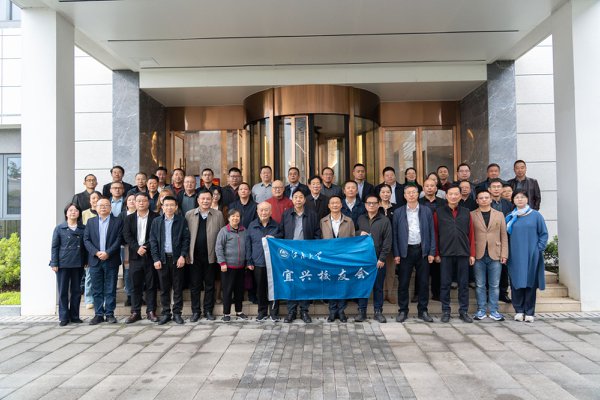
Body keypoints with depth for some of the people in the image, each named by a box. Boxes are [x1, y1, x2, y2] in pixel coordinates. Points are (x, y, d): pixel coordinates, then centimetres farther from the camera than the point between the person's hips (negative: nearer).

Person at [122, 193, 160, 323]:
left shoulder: (156, 217, 2)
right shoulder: (129, 218, 10)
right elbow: (127, 236, 0)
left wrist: (146, 247, -15)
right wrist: (137, 248, -13)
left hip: (150, 255, -2)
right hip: (135, 256, 2)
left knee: (151, 285, 3)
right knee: (135, 285, 5)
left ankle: (151, 311, 11)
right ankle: (135, 312, 13)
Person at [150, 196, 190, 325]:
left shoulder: (181, 221, 1)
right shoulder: (156, 221, 6)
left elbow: (186, 239, -1)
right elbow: (153, 241, 4)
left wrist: (183, 256, -10)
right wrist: (156, 259, -4)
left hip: (177, 258, -2)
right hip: (162, 258, 2)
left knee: (178, 288, 4)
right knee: (164, 288, 7)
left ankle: (177, 313, 12)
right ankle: (165, 313, 16)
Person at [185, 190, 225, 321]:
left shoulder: (218, 215, 3)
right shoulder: (189, 214, 4)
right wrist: (186, 254, -2)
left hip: (211, 256, 0)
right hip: (194, 256, 0)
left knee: (210, 285, 8)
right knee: (194, 285, 7)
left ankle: (208, 311, 19)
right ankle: (195, 311, 18)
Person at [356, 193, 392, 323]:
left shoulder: (385, 220, 2)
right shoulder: (360, 219, 10)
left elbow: (387, 241, -2)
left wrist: (382, 258, -9)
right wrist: (359, 233, -6)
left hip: (378, 259, -2)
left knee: (378, 286, 5)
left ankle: (378, 312, 15)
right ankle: (361, 311, 13)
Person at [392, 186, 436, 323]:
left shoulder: (426, 211, 6)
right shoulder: (398, 212, 4)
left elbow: (432, 232, 5)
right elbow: (395, 234, 2)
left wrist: (432, 252, -2)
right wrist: (396, 254, -4)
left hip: (422, 251, 1)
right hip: (405, 251, -1)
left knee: (424, 283, 6)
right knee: (403, 283, 2)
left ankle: (423, 311, 18)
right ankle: (403, 311, 13)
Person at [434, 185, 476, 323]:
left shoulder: (466, 213, 8)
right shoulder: (439, 213, 3)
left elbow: (471, 234, 8)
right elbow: (435, 234, 2)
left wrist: (472, 254, 3)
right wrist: (436, 253, -3)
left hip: (463, 253, 2)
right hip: (445, 254, -1)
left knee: (463, 283, 6)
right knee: (445, 283, 4)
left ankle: (463, 311, 16)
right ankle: (445, 311, 13)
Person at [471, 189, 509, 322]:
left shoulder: (499, 215, 10)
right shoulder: (472, 215, 5)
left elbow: (504, 236, 8)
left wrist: (504, 254, 1)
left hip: (495, 255, 1)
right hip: (478, 255, -1)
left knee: (494, 285, 5)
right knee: (480, 285, 5)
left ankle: (493, 311, 15)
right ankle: (481, 311, 14)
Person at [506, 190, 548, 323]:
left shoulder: (536, 215, 1)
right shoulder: (510, 217, 7)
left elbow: (544, 234, 4)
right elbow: (506, 234, 11)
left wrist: (539, 249, -5)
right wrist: (507, 252, 1)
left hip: (531, 255, -1)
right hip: (515, 256, 2)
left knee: (530, 282, 3)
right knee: (516, 282, 1)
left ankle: (529, 312, 11)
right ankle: (519, 311, 11)